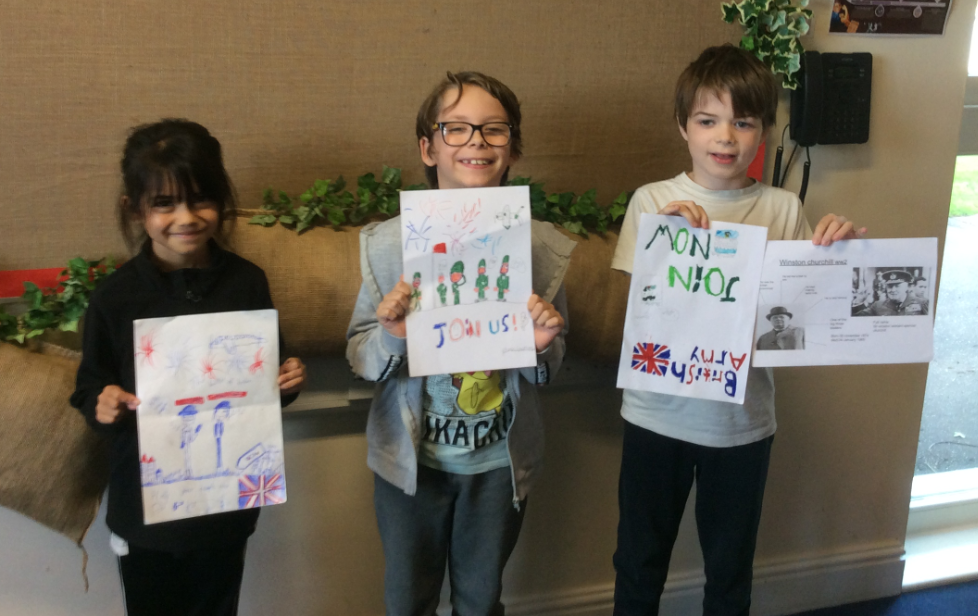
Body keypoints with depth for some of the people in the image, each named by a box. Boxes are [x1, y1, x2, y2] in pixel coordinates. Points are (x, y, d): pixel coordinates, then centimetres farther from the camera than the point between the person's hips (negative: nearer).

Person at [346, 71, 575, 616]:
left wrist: (541, 347, -20)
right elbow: (359, 359, -6)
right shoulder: (389, 243, -12)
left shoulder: (542, 245, -9)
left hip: (501, 461, 1)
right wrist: (391, 336, -26)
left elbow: (550, 369, 2)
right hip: (411, 459, 0)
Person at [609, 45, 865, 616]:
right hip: (658, 414, -1)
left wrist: (842, 248, -17)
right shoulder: (652, 201, -6)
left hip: (744, 422, 1)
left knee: (730, 569, 19)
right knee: (639, 564, 17)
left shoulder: (784, 210, -3)